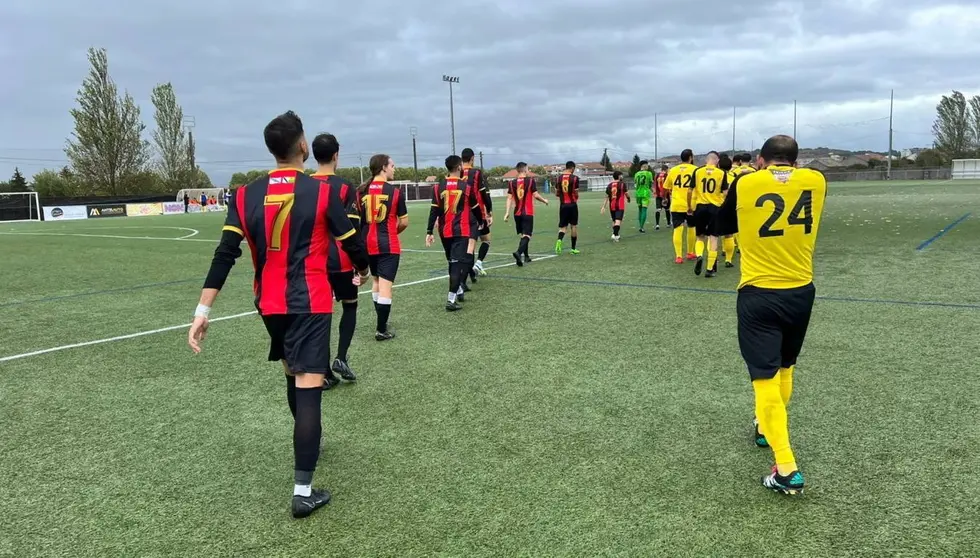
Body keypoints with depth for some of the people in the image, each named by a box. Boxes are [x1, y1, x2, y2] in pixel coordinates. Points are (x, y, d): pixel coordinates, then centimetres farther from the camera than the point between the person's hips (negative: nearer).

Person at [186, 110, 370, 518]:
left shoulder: (246, 195, 0)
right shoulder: (321, 192, -9)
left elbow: (224, 255, -5)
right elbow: (352, 242, -1)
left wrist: (202, 310, -3)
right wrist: (363, 270, 21)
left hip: (269, 303, 5)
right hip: (310, 303, -5)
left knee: (293, 374, 25)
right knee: (308, 386, -6)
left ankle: (307, 442, 46)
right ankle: (303, 492, -6)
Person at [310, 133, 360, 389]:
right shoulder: (345, 187, -9)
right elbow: (352, 229, -11)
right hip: (340, 260, -3)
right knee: (350, 306, 16)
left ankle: (324, 372, 11)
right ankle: (341, 358, 4)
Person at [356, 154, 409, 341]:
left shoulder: (361, 191, 1)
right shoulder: (395, 191, -9)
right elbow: (404, 222, -4)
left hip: (368, 243, 5)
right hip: (388, 245, -5)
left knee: (376, 281, 21)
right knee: (385, 285, -3)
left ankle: (382, 322, 33)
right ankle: (381, 330, -1)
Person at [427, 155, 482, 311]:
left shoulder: (438, 187, 1)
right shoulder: (467, 186, -5)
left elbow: (434, 211, -2)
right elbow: (476, 208, 6)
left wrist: (429, 232, 1)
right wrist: (480, 222, 25)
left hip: (445, 232, 4)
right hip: (462, 231, -4)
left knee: (453, 262, 20)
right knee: (459, 263, -7)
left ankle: (458, 291, 33)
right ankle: (451, 300, -15)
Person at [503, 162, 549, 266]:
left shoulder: (512, 183, 3)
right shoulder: (530, 180, -7)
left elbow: (509, 198, -1)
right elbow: (536, 195, -8)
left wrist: (507, 212, -1)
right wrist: (545, 201, 10)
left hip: (517, 213, 5)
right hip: (528, 213, -5)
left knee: (522, 235, 19)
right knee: (526, 235, -7)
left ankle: (526, 256, 28)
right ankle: (518, 252, -31)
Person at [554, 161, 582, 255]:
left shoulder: (559, 178, 3)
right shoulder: (574, 178, -8)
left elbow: (557, 193, 6)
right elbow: (576, 193, -7)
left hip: (563, 205, 3)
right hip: (572, 204, -3)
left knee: (563, 226, 9)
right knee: (574, 226, 9)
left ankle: (559, 240, -21)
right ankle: (573, 248, 14)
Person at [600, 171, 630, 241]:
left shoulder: (610, 185, 7)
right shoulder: (622, 184, -5)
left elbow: (607, 196, 6)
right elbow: (626, 193, 3)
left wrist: (603, 207, 8)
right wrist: (628, 198, 26)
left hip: (612, 206, 5)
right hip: (620, 206, -5)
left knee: (614, 221, 19)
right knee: (618, 220, -12)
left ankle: (615, 234, 26)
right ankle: (615, 235, -26)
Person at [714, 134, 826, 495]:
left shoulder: (745, 184, -6)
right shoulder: (816, 181, -1)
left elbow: (722, 227, 9)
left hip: (758, 295, -4)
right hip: (801, 292, 4)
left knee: (766, 377, -2)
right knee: (784, 369, 23)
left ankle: (786, 469, -6)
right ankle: (768, 427, 45)